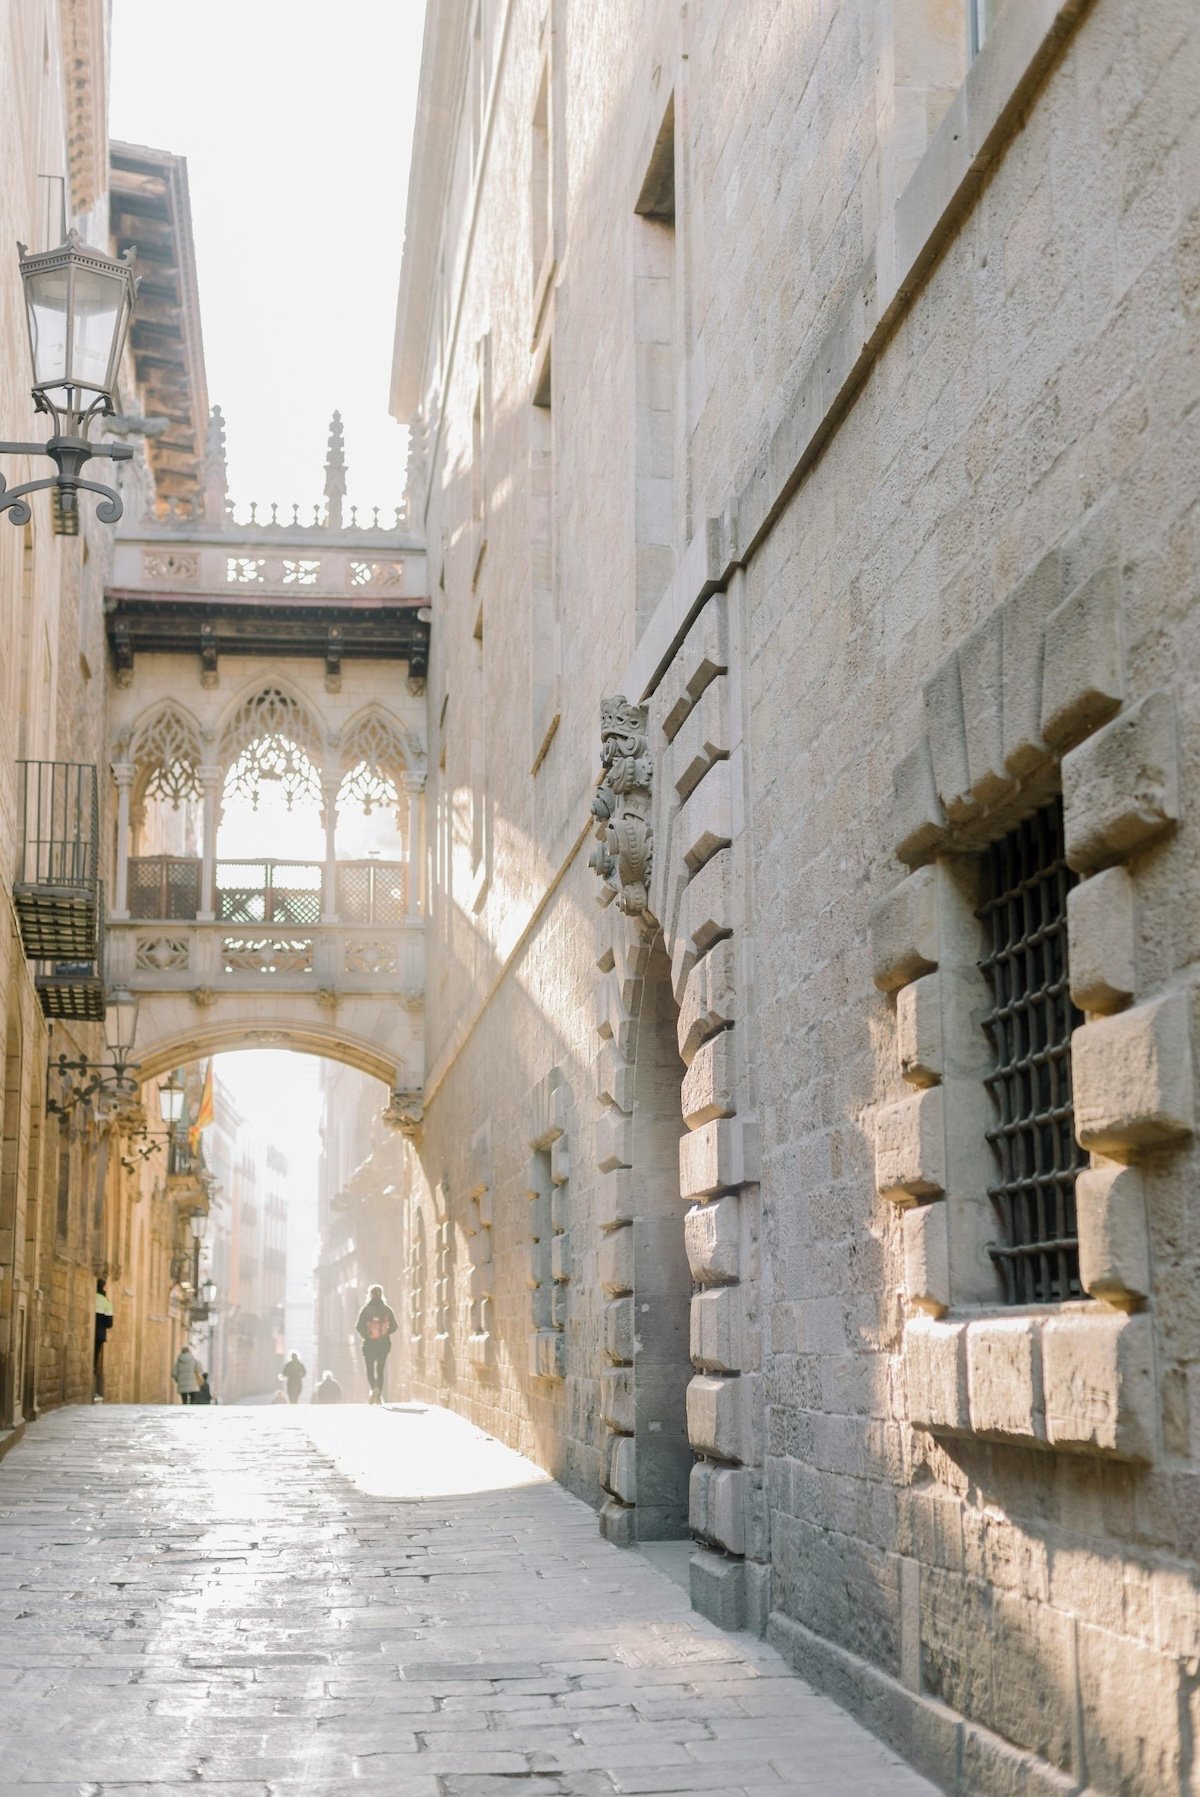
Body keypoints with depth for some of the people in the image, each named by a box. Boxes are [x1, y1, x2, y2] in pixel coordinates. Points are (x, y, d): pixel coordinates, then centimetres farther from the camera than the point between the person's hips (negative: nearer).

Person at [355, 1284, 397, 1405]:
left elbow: (359, 1326, -9)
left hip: (369, 1344, -2)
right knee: (380, 1370, 12)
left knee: (370, 1369, 6)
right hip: (384, 1344, 2)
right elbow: (394, 1326, -1)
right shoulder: (387, 1310, 3)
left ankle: (374, 1388, -22)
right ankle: (378, 1395, 6)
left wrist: (365, 1335, 6)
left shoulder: (365, 1309, -3)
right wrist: (385, 1334, 11)